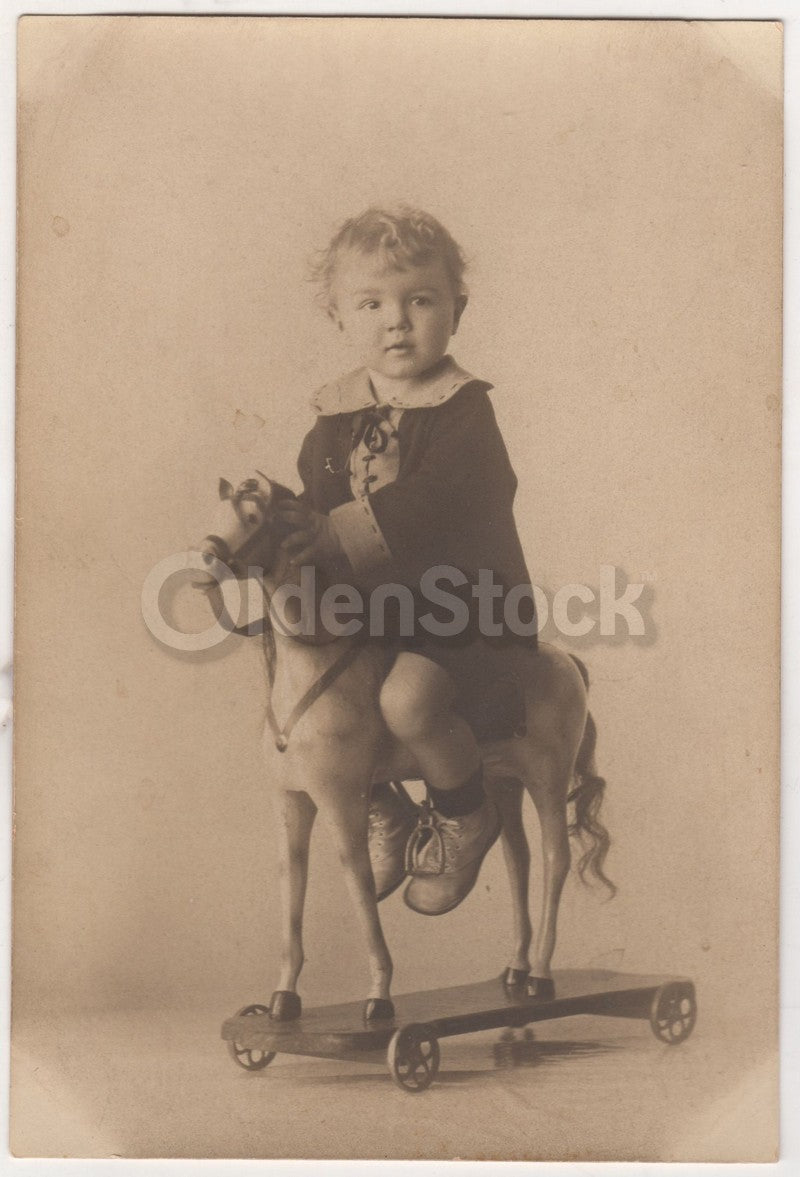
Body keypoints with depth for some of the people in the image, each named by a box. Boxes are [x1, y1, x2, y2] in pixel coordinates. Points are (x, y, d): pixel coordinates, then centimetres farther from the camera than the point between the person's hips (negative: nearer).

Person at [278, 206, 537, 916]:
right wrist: (276, 520, -18)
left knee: (408, 698, -32)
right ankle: (382, 809, 24)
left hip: (465, 606, -7)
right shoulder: (335, 417, 7)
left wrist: (338, 533, -38)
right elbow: (316, 500, 5)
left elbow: (430, 498, -29)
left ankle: (467, 819, 0)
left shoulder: (463, 409, -13)